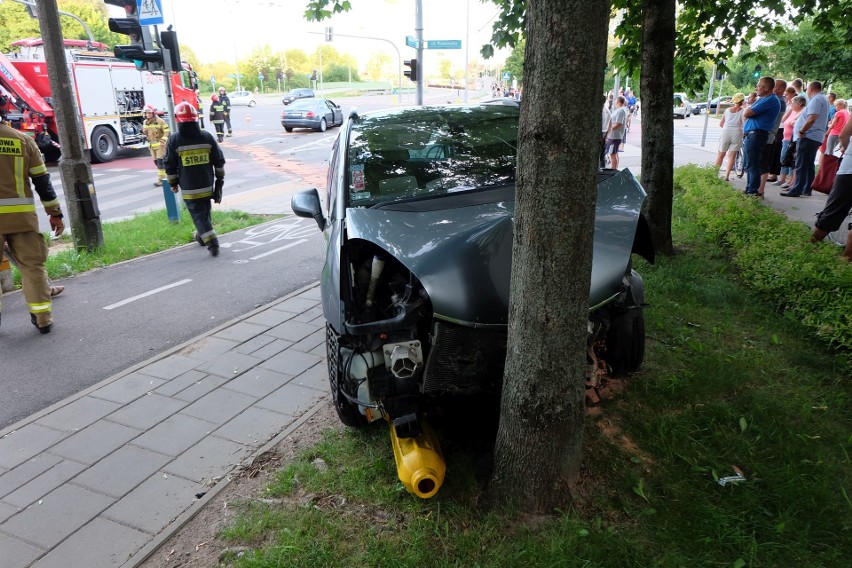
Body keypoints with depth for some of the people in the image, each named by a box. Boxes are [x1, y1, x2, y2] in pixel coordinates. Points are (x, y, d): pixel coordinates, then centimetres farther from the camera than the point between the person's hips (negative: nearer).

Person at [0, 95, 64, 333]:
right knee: (33, 265, 7)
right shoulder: (23, 140, 5)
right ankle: (43, 318, 8)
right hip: (22, 216, 2)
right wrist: (55, 213, 11)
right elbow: (42, 180, 5)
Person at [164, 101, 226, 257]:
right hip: (207, 185, 3)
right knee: (205, 211, 21)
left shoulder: (174, 139, -9)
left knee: (198, 214, 2)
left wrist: (173, 183, 10)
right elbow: (219, 161, 3)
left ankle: (211, 242, -9)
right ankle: (202, 235, 39)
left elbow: (170, 165, -3)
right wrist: (220, 179, 15)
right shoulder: (207, 136, -3)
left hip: (188, 188, -3)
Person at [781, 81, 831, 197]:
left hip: (809, 137, -10)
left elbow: (811, 119, -25)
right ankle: (807, 189, 17)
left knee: (801, 165, -9)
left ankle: (796, 190, -10)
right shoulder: (824, 99, 20)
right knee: (809, 165, 13)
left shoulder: (816, 100, -12)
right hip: (817, 138, 10)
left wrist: (801, 131, -16)